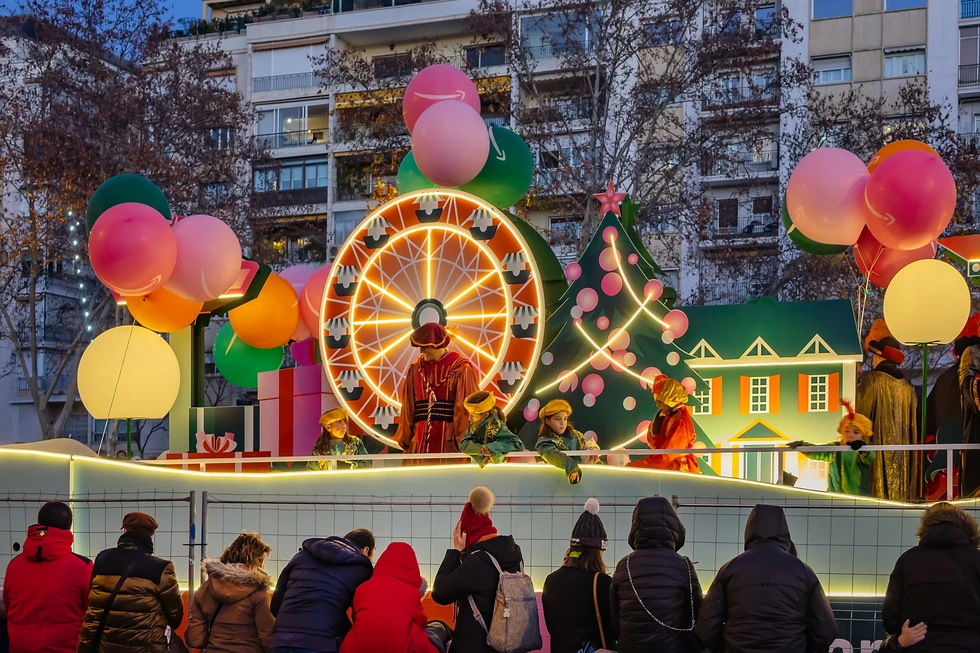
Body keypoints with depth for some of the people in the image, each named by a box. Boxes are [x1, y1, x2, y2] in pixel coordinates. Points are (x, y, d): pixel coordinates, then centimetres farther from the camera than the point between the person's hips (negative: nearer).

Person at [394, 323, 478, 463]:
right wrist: (405, 436, 6)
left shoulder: (461, 369, -4)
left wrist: (462, 439, -11)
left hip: (449, 439, -5)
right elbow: (409, 407, 10)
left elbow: (467, 406, -7)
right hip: (421, 439, 5)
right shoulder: (416, 369, 10)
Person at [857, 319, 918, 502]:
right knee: (898, 498, 6)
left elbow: (861, 415, -11)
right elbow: (912, 424, 16)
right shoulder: (906, 386, 11)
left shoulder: (871, 379, -8)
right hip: (901, 453, 6)